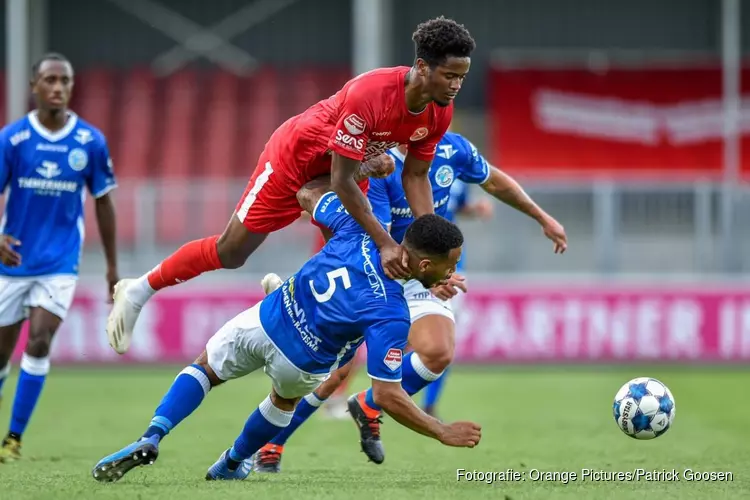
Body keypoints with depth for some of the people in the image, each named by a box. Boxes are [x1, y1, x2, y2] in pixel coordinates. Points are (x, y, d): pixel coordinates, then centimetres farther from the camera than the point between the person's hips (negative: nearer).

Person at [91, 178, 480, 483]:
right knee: (286, 398, 36)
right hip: (304, 365, -1)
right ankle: (230, 466, 53)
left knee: (204, 368, 26)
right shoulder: (391, 317, -28)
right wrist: (444, 433, -20)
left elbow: (308, 193, 1)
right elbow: (387, 396, -27)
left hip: (266, 319, 1)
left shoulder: (358, 230, -18)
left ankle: (151, 439, 3)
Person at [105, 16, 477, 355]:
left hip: (349, 164, 7)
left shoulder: (440, 112, -18)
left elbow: (415, 175, -4)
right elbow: (341, 181, -36)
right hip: (297, 156, -7)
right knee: (230, 253, 1)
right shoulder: (370, 94, -41)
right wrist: (384, 243, -38)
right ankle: (139, 291, 21)